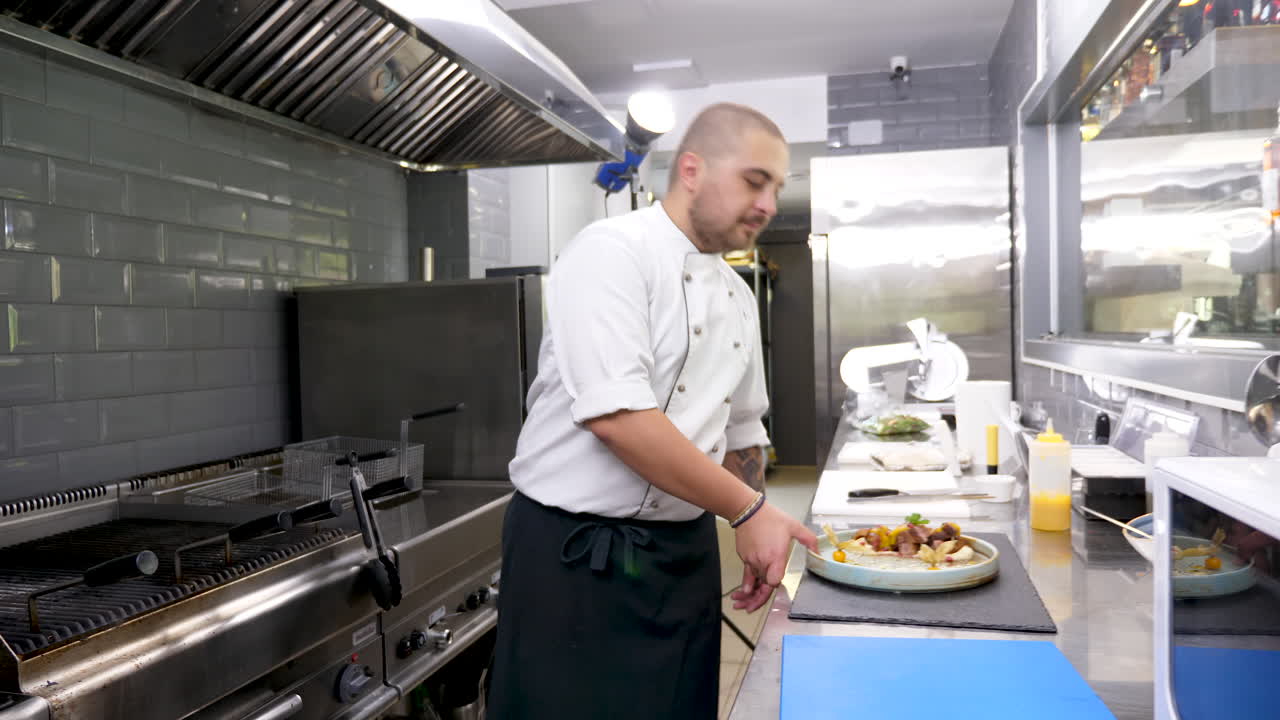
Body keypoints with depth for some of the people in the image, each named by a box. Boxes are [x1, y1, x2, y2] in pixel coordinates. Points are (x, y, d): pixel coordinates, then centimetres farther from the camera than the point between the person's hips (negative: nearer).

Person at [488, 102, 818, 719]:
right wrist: (748, 509, -20)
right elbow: (615, 415, -26)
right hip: (577, 556, -7)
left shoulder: (737, 295, 11)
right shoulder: (611, 253, -15)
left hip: (686, 555, 8)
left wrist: (759, 535, 13)